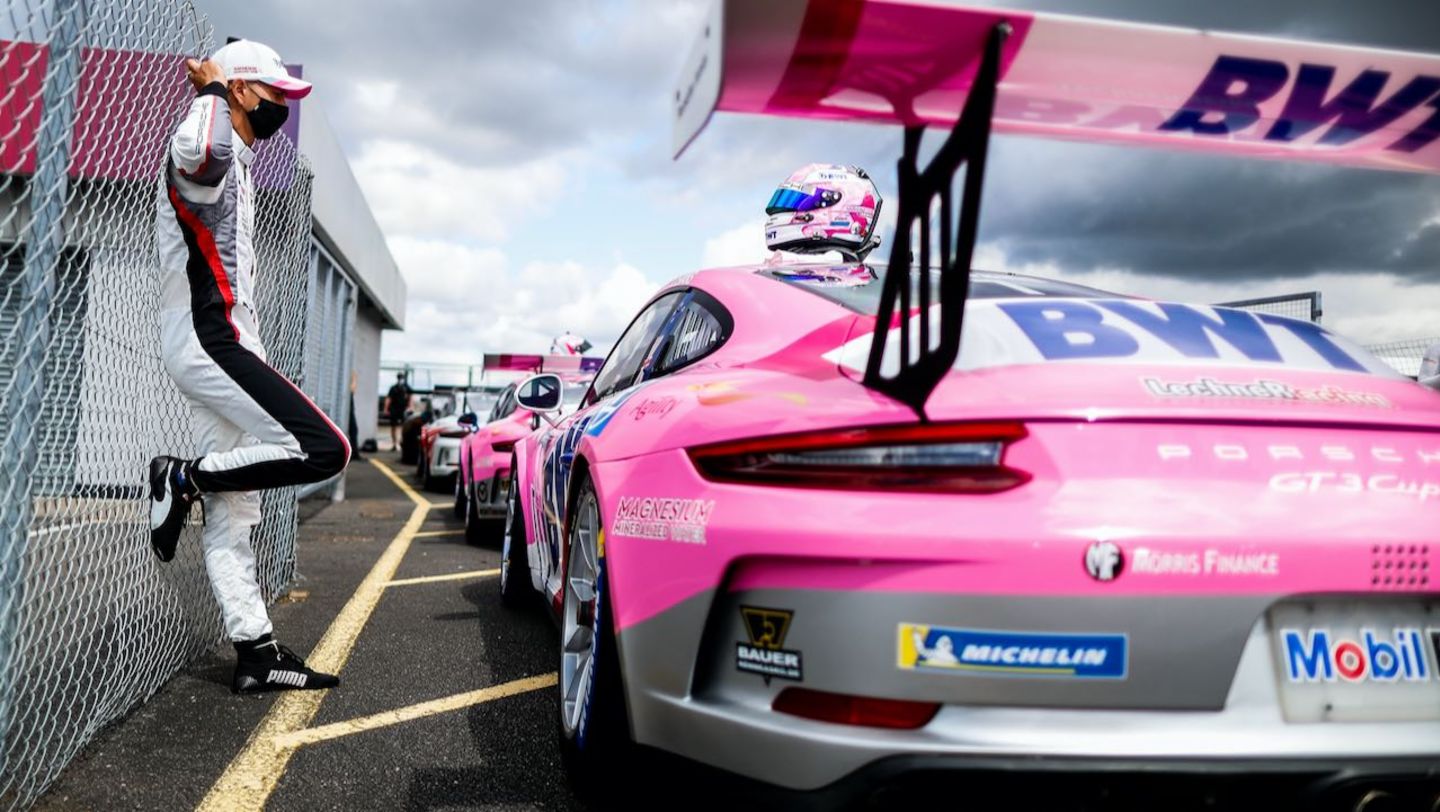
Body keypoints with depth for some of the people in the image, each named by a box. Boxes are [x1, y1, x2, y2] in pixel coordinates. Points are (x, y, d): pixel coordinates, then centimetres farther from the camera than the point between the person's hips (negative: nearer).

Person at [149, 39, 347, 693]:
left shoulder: (237, 166, 24)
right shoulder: (207, 153, -8)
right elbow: (198, 152, -33)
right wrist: (211, 87, -18)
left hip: (222, 345, 10)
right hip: (209, 340, -10)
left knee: (232, 518, 7)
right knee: (323, 449, -21)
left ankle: (257, 655, 10)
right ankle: (185, 480, -5)